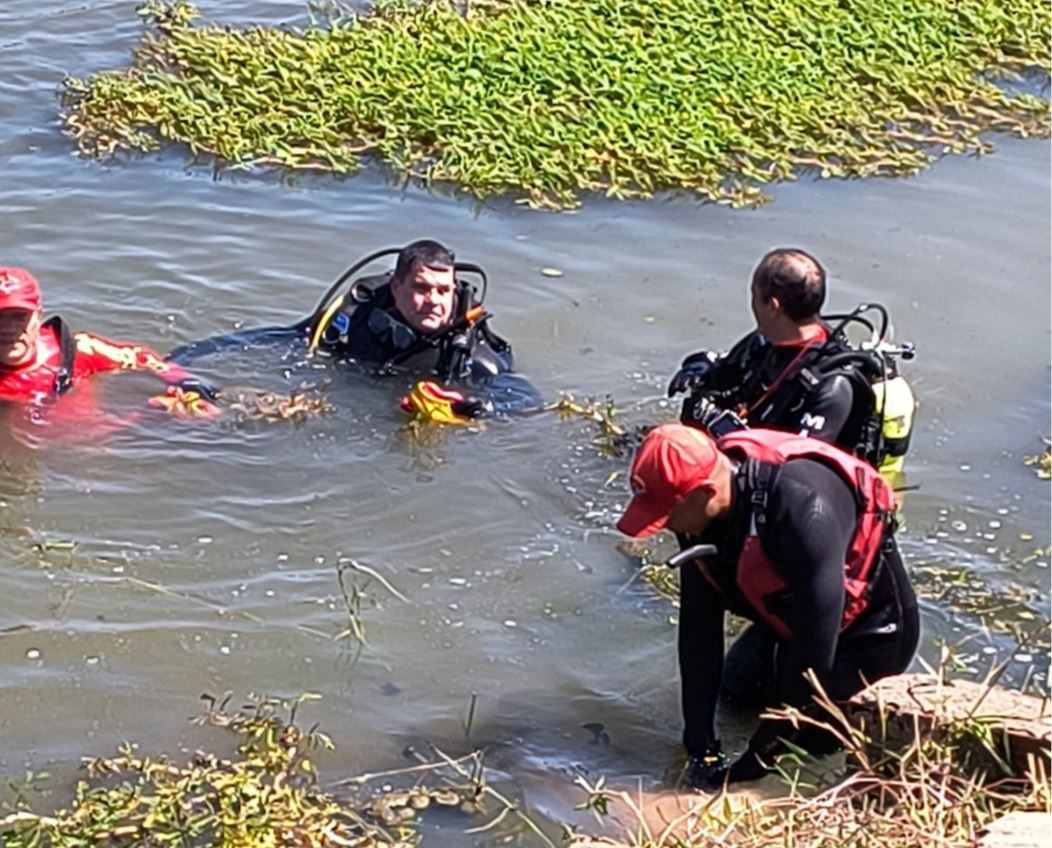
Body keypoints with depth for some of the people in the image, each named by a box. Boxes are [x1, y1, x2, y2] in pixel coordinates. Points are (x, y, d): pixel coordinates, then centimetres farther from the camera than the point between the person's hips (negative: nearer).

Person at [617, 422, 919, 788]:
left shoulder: (801, 508, -42)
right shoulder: (700, 514, -18)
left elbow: (814, 648, -36)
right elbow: (698, 628, -12)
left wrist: (761, 755, -29)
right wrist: (701, 748, -15)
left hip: (871, 624, -8)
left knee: (811, 736, -10)